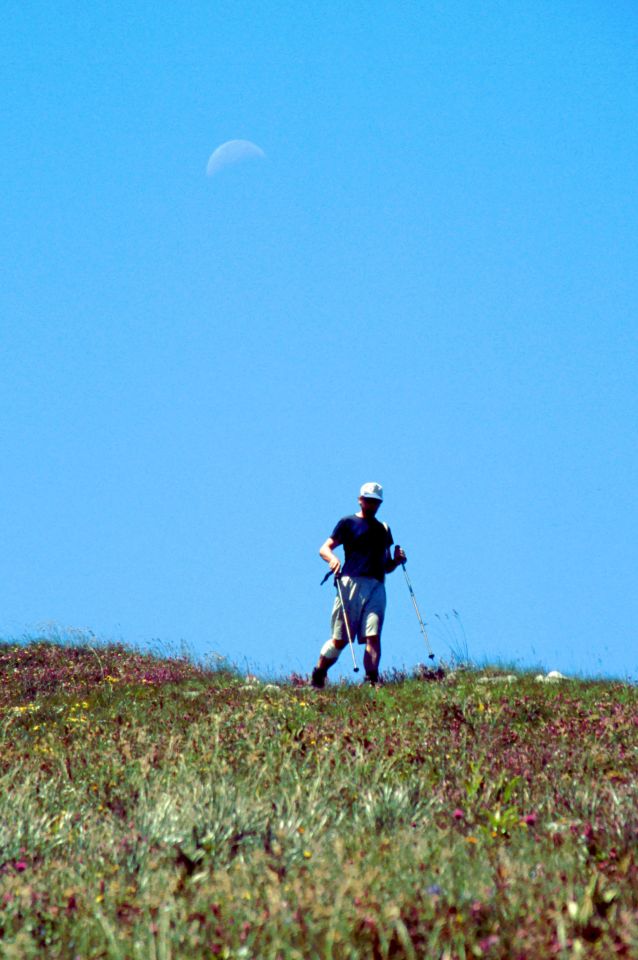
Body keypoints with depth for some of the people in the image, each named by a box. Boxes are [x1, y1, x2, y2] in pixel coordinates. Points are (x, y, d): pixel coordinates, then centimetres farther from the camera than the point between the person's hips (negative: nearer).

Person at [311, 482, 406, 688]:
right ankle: (317, 677, 15)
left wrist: (396, 560, 7)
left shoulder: (383, 529, 24)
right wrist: (332, 558, -20)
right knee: (340, 639, -2)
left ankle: (372, 680, -17)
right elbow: (324, 549, 2)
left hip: (376, 587, 4)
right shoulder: (348, 523, 9)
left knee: (373, 636, -12)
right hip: (351, 583, -4)